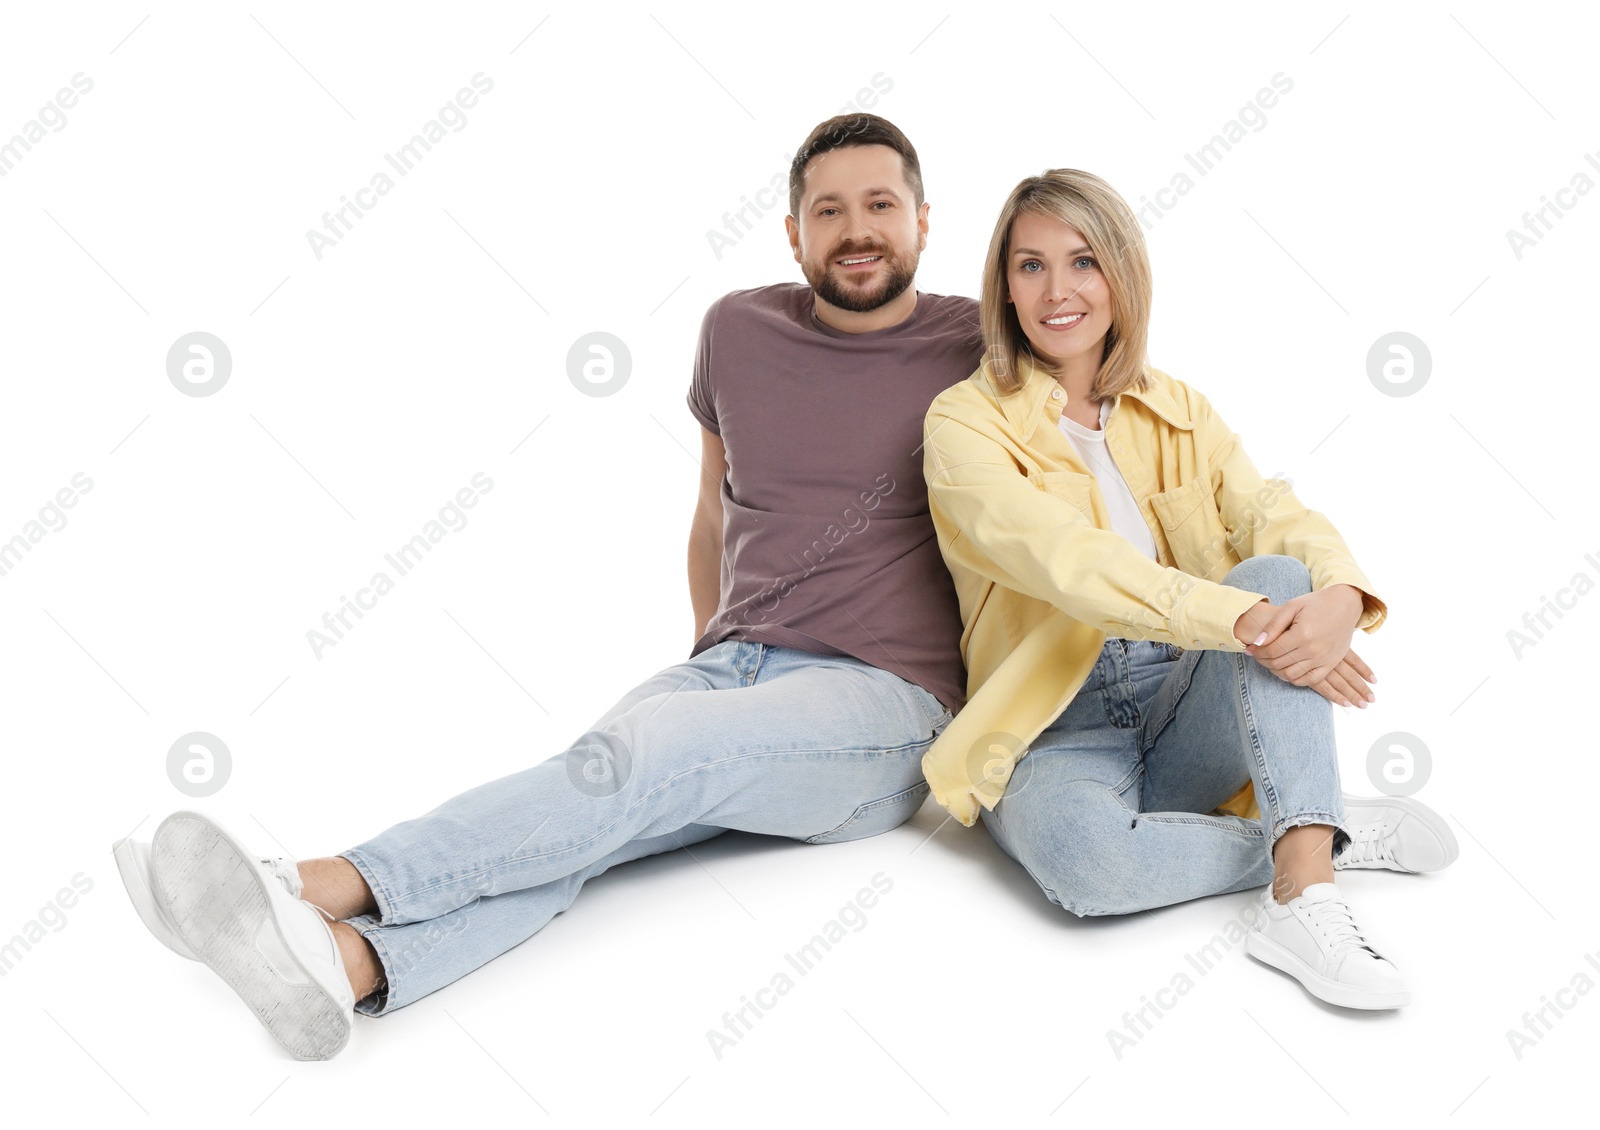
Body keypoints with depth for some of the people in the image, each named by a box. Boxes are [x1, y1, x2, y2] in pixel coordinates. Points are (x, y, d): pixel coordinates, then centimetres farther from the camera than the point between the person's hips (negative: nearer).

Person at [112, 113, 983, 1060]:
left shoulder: (976, 346, 2)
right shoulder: (741, 332, 13)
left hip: (881, 701, -3)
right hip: (730, 665, 4)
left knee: (643, 748, -33)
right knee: (576, 826, -28)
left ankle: (325, 887, -41)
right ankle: (346, 962, -52)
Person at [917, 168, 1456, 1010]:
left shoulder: (1179, 413, 12)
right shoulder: (965, 423, -4)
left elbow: (1276, 515, -5)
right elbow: (1064, 559, -21)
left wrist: (1341, 595, -30)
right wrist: (1245, 620, -33)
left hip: (1186, 715, 4)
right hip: (1059, 732, -4)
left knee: (1279, 575, -25)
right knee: (1078, 852, -38)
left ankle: (1302, 893, -33)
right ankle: (1326, 833, -15)